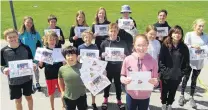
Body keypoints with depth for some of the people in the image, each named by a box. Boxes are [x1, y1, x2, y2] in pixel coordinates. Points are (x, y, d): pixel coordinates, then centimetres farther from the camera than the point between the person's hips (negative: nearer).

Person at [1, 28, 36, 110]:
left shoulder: (25, 48, -8)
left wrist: (33, 66, -21)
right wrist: (4, 70, -26)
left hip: (27, 78, 0)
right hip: (13, 80, 0)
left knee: (29, 97, 19)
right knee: (18, 100, 16)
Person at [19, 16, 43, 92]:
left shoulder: (36, 33, -5)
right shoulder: (21, 34, -8)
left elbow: (40, 44, 2)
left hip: (35, 55, 1)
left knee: (36, 69, 17)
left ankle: (37, 83, 35)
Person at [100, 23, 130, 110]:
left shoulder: (122, 43, -4)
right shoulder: (104, 43, -4)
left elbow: (127, 54, 0)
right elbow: (100, 55, -1)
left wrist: (124, 56, -21)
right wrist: (103, 55, -22)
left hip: (118, 67, 0)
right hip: (107, 67, 0)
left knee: (118, 84, 15)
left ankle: (119, 100, 36)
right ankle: (105, 99, 39)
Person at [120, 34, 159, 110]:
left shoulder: (153, 61, -10)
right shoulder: (127, 59, -11)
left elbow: (156, 82, -3)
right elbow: (122, 76, -1)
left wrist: (155, 82, -26)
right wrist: (124, 80, -23)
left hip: (145, 96, 0)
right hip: (131, 95, 0)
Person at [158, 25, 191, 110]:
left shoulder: (184, 47, 0)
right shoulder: (165, 45, -6)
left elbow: (186, 63, 3)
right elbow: (160, 59, -8)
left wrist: (183, 73, -3)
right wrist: (164, 70, -13)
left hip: (177, 76, 2)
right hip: (166, 75, -1)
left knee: (173, 92, 18)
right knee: (164, 91, 16)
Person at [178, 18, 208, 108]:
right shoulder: (189, 34, -7)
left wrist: (200, 48, -21)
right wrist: (192, 46, -24)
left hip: (199, 62, 2)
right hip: (189, 61, -2)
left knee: (194, 80, 13)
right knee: (186, 78, 11)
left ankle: (191, 97, 28)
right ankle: (182, 95, 29)